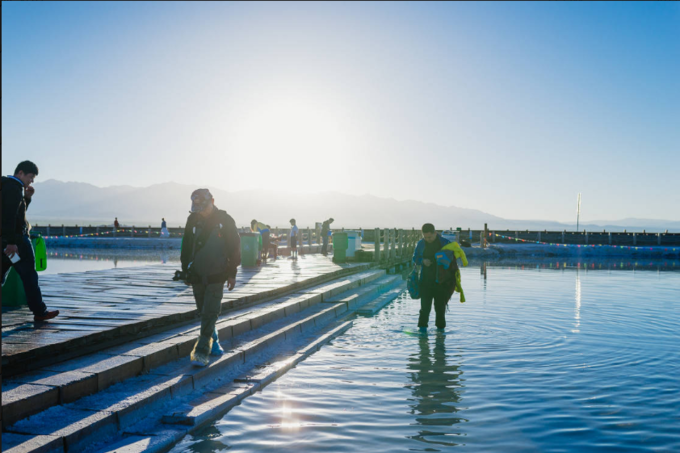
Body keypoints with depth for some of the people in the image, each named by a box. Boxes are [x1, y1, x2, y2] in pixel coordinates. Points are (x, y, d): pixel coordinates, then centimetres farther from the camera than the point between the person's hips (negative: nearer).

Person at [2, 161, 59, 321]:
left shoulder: (8, 186, 19)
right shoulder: (14, 187, -13)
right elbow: (10, 216, -22)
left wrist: (27, 198, 11)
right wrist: (11, 242, -26)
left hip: (8, 240, 9)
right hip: (16, 239, -9)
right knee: (29, 275, -3)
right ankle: (39, 312, 2)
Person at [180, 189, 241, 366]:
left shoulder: (225, 220, -3)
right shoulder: (193, 220, 6)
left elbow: (234, 247, 0)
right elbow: (186, 248, 14)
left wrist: (232, 273, -1)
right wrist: (185, 271, 12)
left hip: (216, 275, -4)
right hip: (197, 275, 4)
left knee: (210, 313, -8)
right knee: (204, 312, 11)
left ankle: (202, 351, -7)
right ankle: (213, 342, 28)